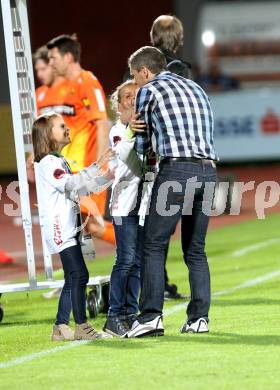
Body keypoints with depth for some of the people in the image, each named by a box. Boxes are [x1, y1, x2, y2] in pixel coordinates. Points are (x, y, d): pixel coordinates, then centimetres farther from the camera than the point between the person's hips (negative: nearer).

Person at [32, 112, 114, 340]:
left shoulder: (59, 161, 21)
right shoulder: (47, 162, -10)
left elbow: (81, 188, 26)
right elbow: (69, 184, -24)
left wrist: (107, 178, 18)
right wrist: (97, 166, -29)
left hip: (69, 229, 10)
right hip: (59, 227, -10)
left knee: (73, 279, 9)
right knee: (79, 275, -15)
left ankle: (61, 328, 12)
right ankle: (82, 327, -17)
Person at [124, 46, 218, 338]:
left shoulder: (149, 91, 6)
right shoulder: (195, 88, 24)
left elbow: (142, 145, 11)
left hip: (176, 170, -6)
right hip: (207, 171, 6)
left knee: (154, 245, -4)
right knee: (195, 250, 12)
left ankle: (151, 316, -13)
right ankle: (199, 317, 6)